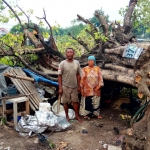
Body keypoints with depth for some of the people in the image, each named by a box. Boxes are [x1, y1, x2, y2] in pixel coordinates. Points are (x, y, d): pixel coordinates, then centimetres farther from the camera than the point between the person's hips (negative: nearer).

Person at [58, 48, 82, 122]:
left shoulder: (77, 63, -1)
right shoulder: (62, 63, -11)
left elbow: (78, 75, 6)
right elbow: (59, 76, -8)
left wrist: (79, 86, 6)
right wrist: (60, 88, -11)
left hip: (74, 86, 3)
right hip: (65, 87, -2)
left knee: (75, 101, 11)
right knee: (65, 102, 9)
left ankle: (77, 115, 26)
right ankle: (67, 116, 26)